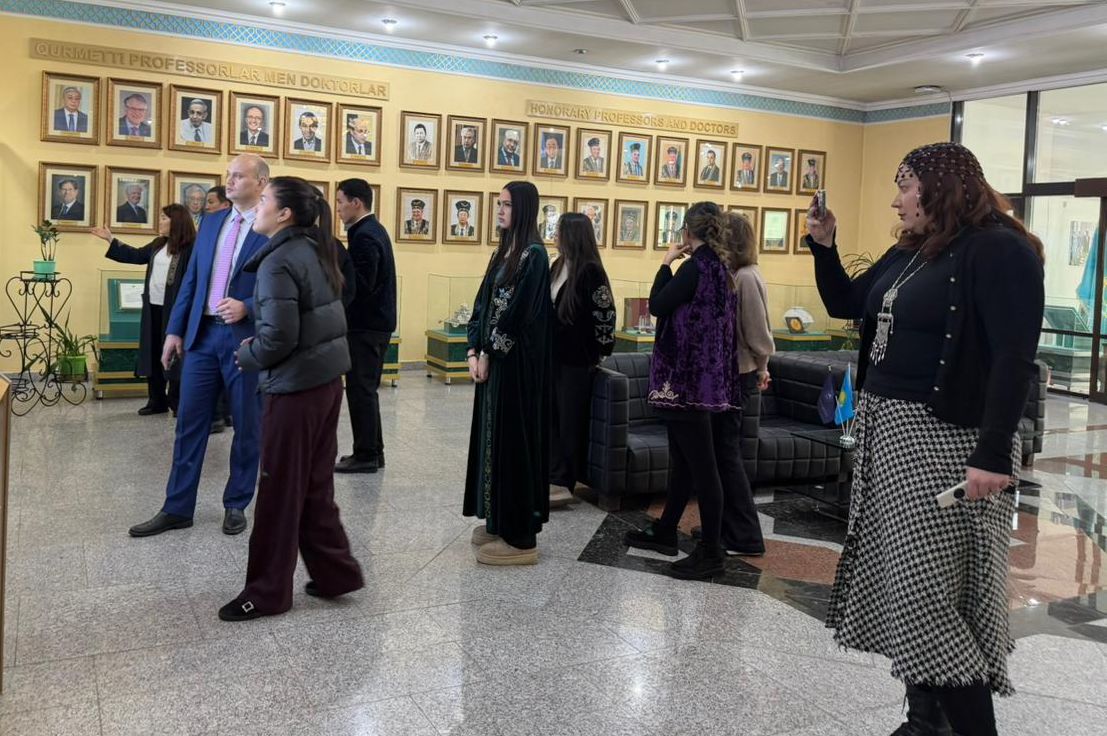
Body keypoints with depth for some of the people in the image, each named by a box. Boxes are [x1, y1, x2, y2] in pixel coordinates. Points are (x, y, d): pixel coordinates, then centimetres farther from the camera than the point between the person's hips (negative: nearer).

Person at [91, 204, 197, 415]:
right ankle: (157, 400, 18)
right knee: (152, 352, 10)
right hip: (153, 307, 8)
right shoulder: (158, 244, 15)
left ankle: (176, 400, 9)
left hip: (173, 309, -8)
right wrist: (111, 239, 26)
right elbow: (135, 255, 26)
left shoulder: (190, 248, -10)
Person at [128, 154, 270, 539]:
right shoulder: (210, 222, 12)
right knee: (189, 422, 8)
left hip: (246, 338, -5)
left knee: (246, 427, 6)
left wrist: (247, 307, -23)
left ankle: (236, 505, 21)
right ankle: (177, 508, 16)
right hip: (203, 334, 5)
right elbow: (191, 279, 13)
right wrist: (175, 329, 10)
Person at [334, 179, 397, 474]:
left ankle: (366, 455, 4)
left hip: (366, 325, -10)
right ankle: (372, 451, 22)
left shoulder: (365, 236, -18)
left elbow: (361, 285, -23)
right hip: (375, 321, 10)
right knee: (366, 389, 15)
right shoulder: (373, 229, 14)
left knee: (360, 389, -3)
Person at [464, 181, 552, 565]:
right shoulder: (503, 252, 14)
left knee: (512, 438, -5)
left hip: (516, 363, -9)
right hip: (493, 358, 9)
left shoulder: (534, 255, -13)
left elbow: (517, 312, -18)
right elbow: (483, 304, 11)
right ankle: (501, 522, 25)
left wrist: (488, 353, -12)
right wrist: (474, 350, 0)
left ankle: (521, 537, 2)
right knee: (493, 436, 13)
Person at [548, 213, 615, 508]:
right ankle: (555, 477, 18)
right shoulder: (557, 267, 10)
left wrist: (597, 353, -7)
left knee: (569, 420, 0)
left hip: (576, 359, -8)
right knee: (551, 417, 10)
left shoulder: (590, 271, -14)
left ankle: (563, 482, 8)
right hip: (553, 354, 8)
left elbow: (605, 315, -14)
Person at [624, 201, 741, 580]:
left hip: (689, 376, -10)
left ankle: (711, 553, 2)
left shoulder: (696, 266, -15)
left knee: (701, 464, -5)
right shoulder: (718, 267, 12)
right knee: (683, 459, 18)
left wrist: (667, 261, -4)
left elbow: (657, 305, -13)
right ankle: (665, 531, 30)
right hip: (704, 376, 10)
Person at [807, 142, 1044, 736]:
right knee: (898, 583, 12)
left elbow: (1015, 358, -20)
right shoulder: (908, 253, 14)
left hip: (944, 438, -9)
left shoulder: (997, 249, -12)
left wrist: (993, 454, -26)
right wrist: (823, 245, 9)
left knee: (934, 593, -9)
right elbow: (845, 304, 24)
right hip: (886, 426, 9)